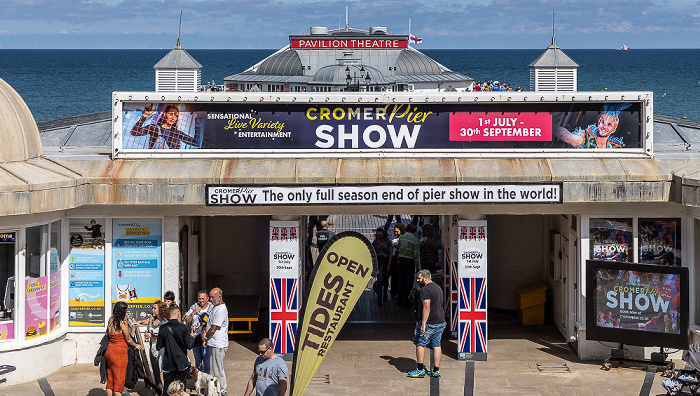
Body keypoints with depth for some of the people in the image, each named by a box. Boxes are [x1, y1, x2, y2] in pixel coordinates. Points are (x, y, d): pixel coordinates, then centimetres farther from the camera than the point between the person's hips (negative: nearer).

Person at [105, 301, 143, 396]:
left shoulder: (110, 320, 4)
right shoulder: (123, 323, -15)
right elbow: (128, 340, -8)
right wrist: (136, 345, 12)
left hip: (109, 351, 7)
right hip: (119, 352, -7)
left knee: (110, 379, 14)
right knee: (119, 380, -2)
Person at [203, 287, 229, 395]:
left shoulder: (221, 310, -20)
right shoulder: (214, 306, 11)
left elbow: (213, 329, -18)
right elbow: (209, 323, 19)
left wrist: (205, 338, -3)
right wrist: (205, 334, 1)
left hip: (218, 345, -10)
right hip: (212, 343, 10)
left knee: (218, 370, -3)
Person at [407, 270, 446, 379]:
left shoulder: (425, 290, -15)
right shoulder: (438, 288, 16)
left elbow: (426, 307, -22)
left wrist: (423, 324, -23)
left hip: (430, 323, -9)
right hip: (441, 321, 9)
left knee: (420, 344, 2)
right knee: (436, 345, 10)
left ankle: (420, 369, 4)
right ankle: (436, 371, 10)